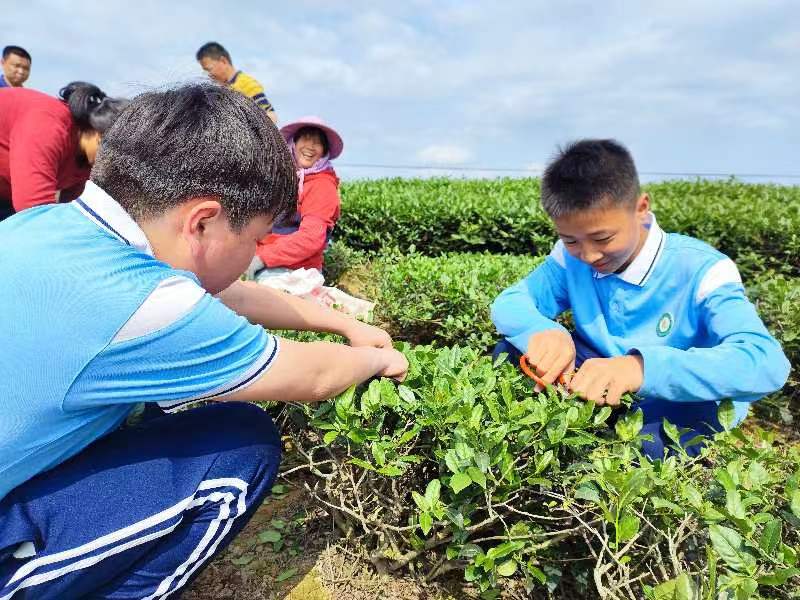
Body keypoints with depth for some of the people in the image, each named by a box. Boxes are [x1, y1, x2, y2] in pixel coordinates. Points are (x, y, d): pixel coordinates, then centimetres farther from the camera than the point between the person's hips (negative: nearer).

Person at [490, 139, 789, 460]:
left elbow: (768, 363, -36)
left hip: (683, 415, -3)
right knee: (510, 351, -13)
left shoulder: (701, 270, -22)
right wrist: (542, 332, -32)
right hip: (598, 398, 4)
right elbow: (508, 303, -7)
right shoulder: (571, 257, -8)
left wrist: (644, 366, -52)